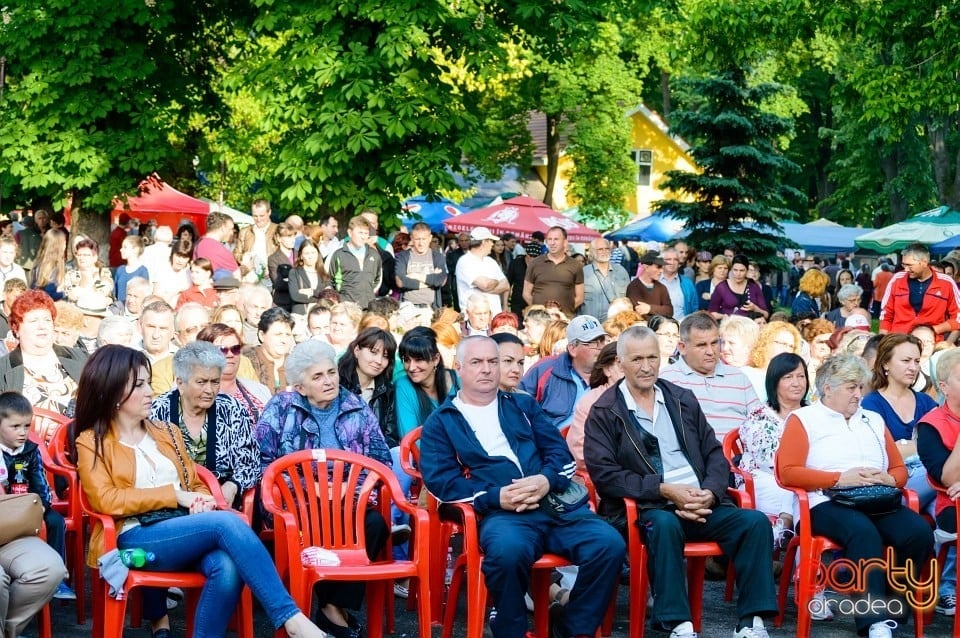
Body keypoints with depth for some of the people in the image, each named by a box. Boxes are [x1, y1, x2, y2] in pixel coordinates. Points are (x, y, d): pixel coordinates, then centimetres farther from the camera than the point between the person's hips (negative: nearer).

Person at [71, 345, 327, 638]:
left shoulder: (166, 433, 24)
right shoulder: (91, 442, 7)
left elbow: (196, 484, 25)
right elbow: (106, 500, -7)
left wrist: (201, 501, -1)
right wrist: (174, 495, -10)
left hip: (184, 531, 5)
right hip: (136, 538, -5)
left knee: (227, 566, -33)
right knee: (227, 522, -31)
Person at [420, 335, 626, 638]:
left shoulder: (523, 406, 24)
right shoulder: (441, 422, 13)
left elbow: (560, 451, 15)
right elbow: (440, 480, 0)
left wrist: (547, 480, -10)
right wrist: (496, 497, -14)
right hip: (500, 512, -4)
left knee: (609, 543, -24)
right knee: (507, 551, -40)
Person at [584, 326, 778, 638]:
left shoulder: (683, 399, 17)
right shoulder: (604, 413, 2)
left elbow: (715, 454, 15)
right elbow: (604, 474, -8)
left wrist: (709, 493, -7)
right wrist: (665, 490, -16)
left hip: (702, 505, 5)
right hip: (647, 509, -5)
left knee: (755, 522, -20)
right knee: (664, 524, -38)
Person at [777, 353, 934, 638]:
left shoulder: (873, 420, 26)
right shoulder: (803, 419, 10)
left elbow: (900, 470, 27)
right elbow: (788, 472, -3)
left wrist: (888, 479, 1)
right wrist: (840, 479, -10)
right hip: (827, 504, -5)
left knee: (919, 531, -26)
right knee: (863, 531, -38)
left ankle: (891, 607, -16)